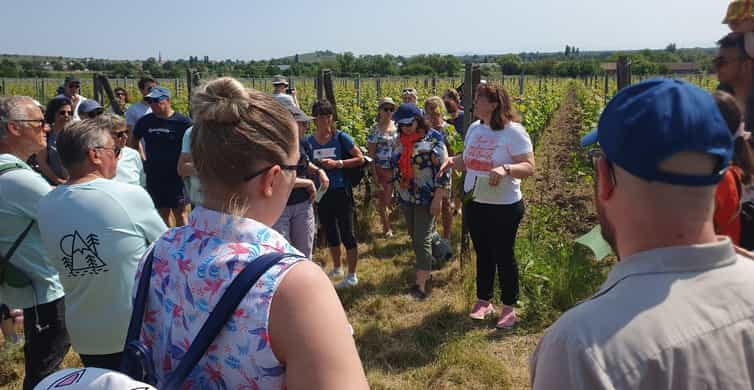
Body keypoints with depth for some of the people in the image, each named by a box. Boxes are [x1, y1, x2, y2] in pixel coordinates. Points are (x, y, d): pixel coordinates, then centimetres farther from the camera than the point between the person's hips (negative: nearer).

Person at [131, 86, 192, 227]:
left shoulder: (183, 122, -9)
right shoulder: (145, 121, 3)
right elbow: (134, 140, 21)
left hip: (177, 177, -4)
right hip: (154, 177, 4)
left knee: (180, 214, -1)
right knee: (163, 214, 15)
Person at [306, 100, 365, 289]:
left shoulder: (341, 137, -8)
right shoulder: (309, 141, 2)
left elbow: (360, 159, -7)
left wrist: (337, 163, -18)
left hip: (341, 191, -4)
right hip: (321, 193, 5)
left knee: (347, 232, 0)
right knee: (330, 232, 18)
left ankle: (352, 276, 13)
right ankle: (337, 268, 38)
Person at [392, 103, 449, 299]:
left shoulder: (433, 138, -12)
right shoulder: (401, 141, 8)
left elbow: (443, 168, -14)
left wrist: (438, 198, -17)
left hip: (426, 198, -7)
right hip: (406, 197, 7)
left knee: (422, 240, -7)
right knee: (415, 238, 15)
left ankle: (420, 286, -3)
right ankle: (425, 271, 31)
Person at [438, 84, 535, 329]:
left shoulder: (513, 131, -15)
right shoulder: (474, 129, 6)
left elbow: (529, 168, -19)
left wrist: (505, 168, -37)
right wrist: (452, 160, -5)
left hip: (504, 208, -6)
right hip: (475, 205, 6)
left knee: (503, 257, 7)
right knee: (483, 255, 18)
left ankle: (509, 308, 25)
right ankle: (484, 302, 34)